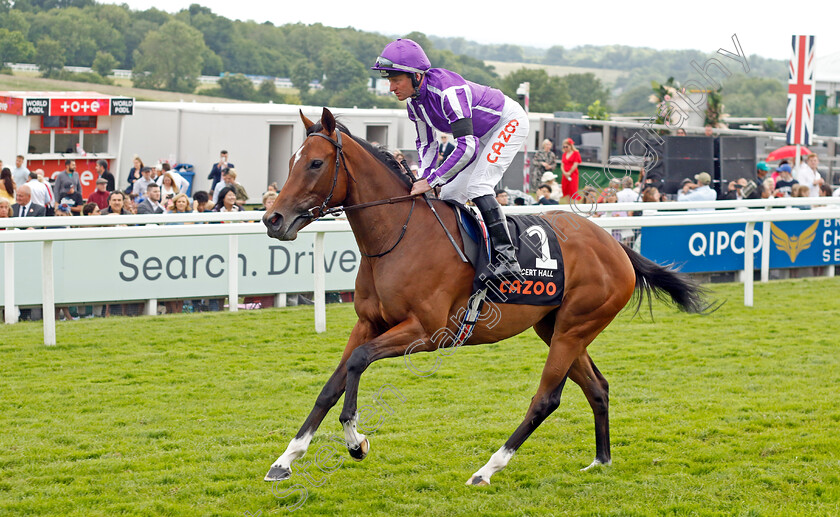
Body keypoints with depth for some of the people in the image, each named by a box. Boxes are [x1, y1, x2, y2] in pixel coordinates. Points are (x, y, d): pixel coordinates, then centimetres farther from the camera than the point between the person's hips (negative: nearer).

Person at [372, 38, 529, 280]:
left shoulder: (447, 91, -37)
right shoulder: (414, 101, -9)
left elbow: (467, 147, -40)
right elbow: (426, 143, 5)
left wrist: (432, 180, -39)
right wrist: (424, 180, -9)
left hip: (510, 123, -9)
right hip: (483, 135, 9)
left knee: (477, 186, -25)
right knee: (448, 196, 4)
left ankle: (507, 259, -27)